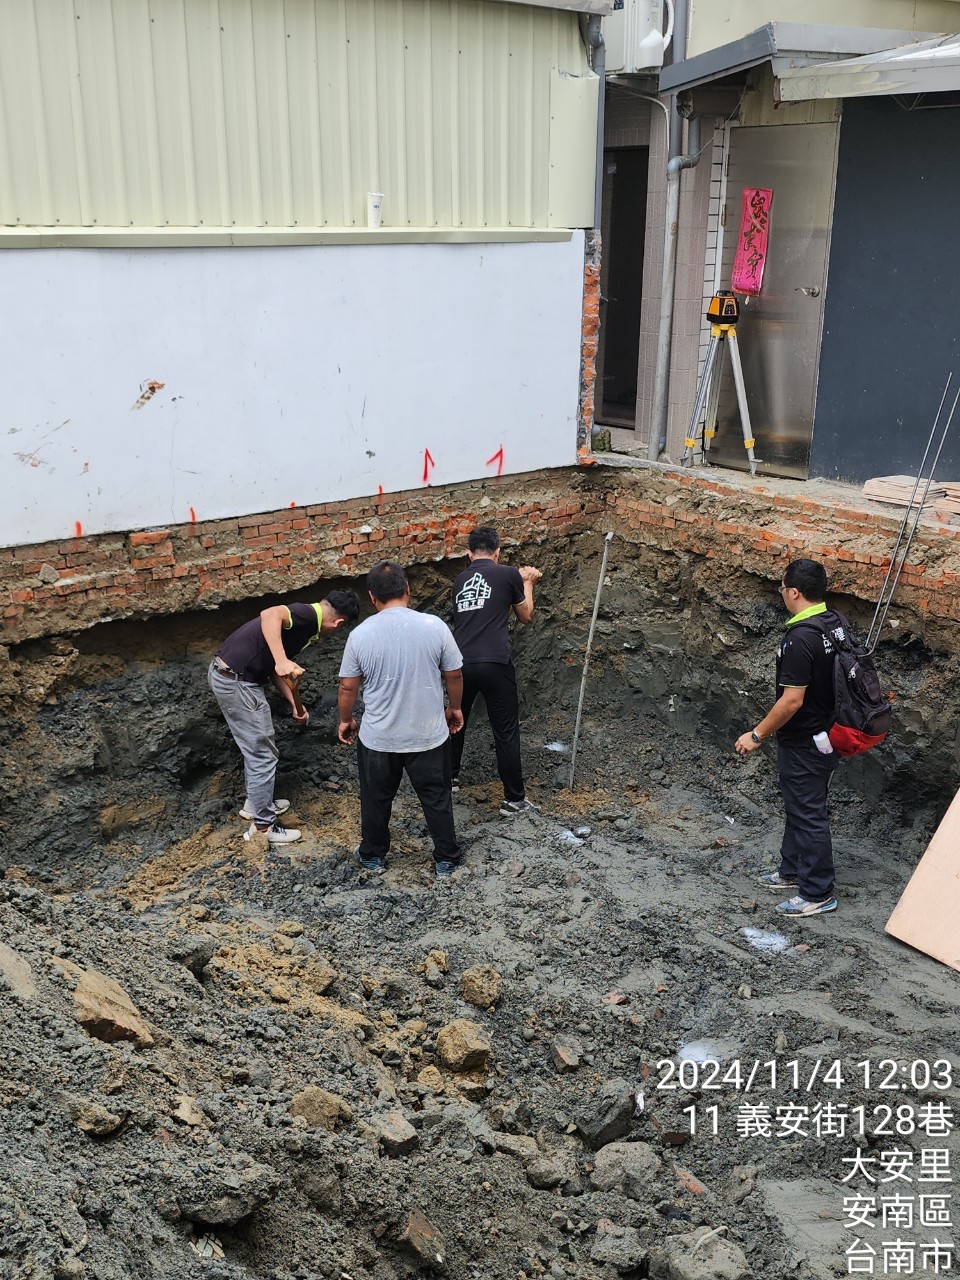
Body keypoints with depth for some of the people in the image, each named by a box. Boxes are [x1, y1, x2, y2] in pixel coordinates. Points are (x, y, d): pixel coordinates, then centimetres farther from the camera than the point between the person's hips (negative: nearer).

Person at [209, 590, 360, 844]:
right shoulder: (309, 614, -13)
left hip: (227, 674, 10)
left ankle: (256, 802, 44)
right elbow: (270, 615, -34)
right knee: (263, 755, 2)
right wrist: (282, 661, -40)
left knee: (256, 748, 26)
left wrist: (295, 704, 17)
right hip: (236, 682, -10)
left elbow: (275, 669, 20)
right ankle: (263, 826, 14)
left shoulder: (306, 618, 15)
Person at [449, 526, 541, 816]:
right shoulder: (509, 574, 2)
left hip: (460, 663, 5)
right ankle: (514, 800, 9)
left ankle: (449, 779, 40)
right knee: (506, 733, 4)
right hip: (494, 664, -5)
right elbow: (525, 616, 14)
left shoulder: (460, 580, 15)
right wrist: (527, 583, 30)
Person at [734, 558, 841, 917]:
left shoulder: (800, 640, -27)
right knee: (798, 807, 23)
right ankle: (793, 870, 38)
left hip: (804, 744, -9)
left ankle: (818, 894, 14)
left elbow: (792, 701, -26)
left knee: (808, 814, 3)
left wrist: (757, 735, -15)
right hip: (825, 734, 9)